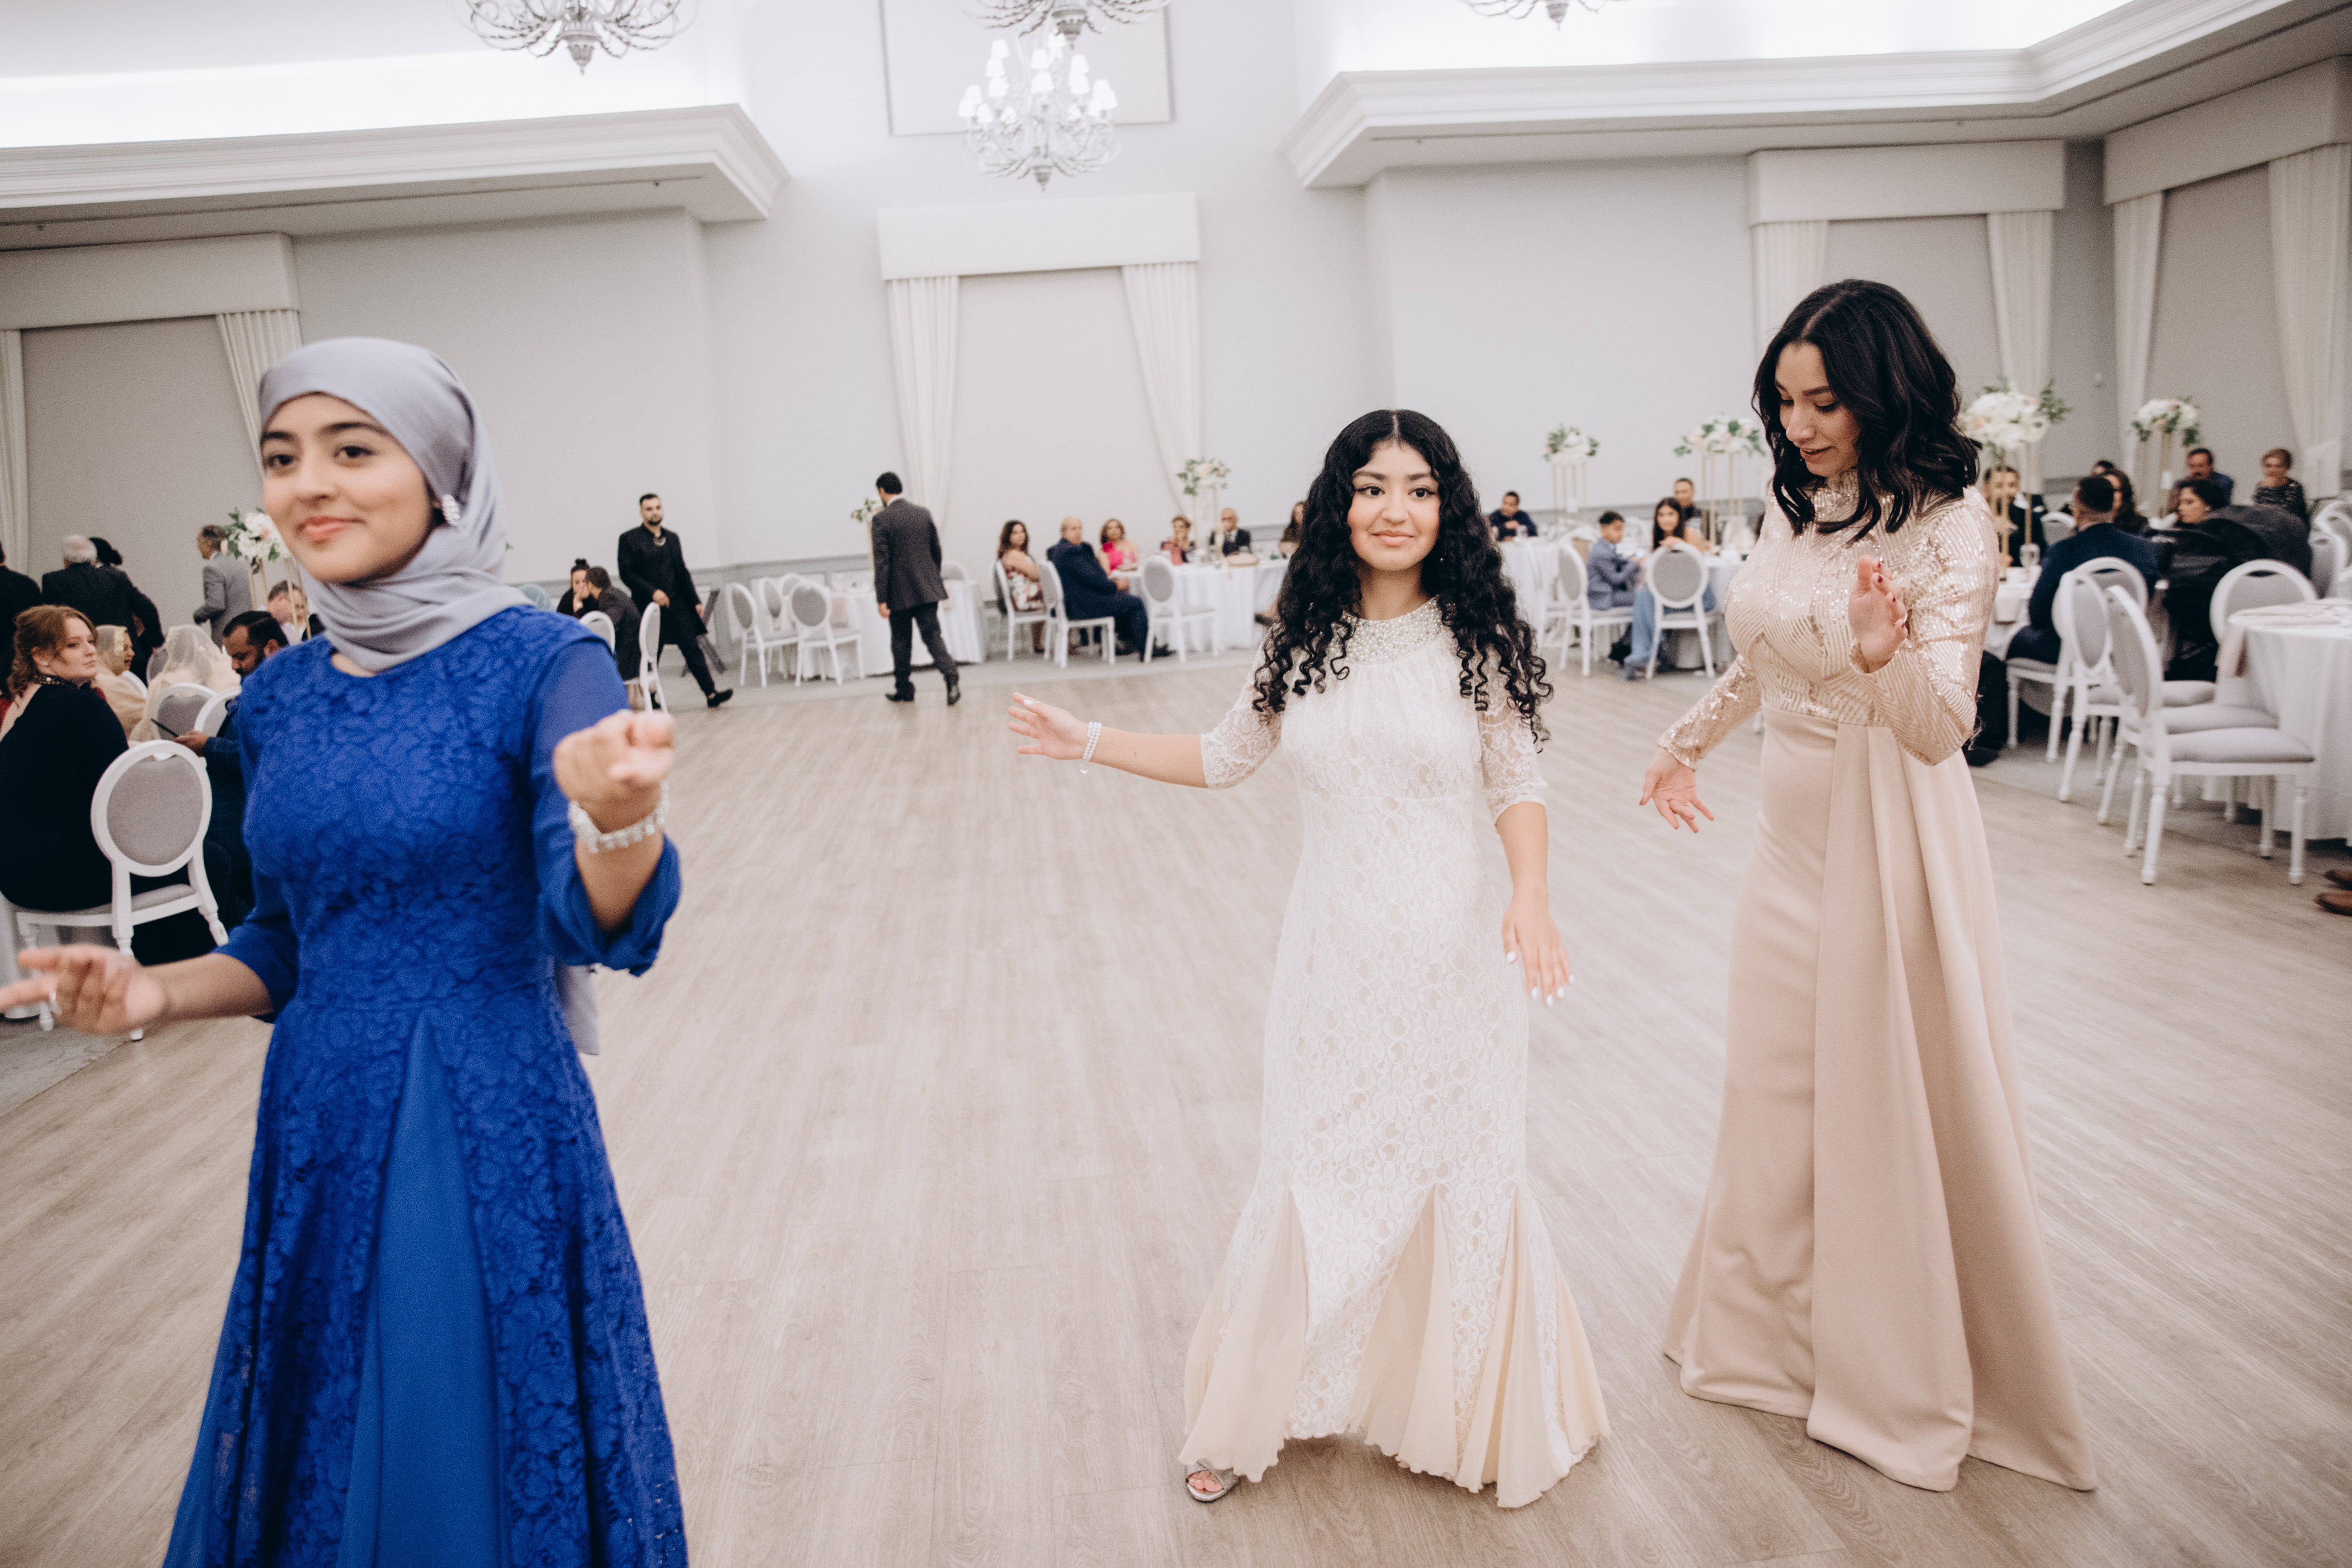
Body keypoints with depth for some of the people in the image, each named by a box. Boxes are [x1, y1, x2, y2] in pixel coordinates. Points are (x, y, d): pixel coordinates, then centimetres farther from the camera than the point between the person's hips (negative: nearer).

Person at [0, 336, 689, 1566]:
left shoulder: (542, 662, -11)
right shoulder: (278, 697, 6)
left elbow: (605, 923, -24)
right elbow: (290, 940, 16)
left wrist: (619, 815, -46)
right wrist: (157, 993, -2)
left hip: (491, 1130, -5)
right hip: (320, 1137, 6)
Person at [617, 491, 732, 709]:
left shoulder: (672, 537, 14)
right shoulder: (629, 539, -1)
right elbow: (626, 574, -8)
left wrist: (695, 601, 12)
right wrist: (652, 591, -19)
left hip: (678, 605, 4)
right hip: (649, 607, -4)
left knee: (692, 647, -4)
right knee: (651, 655, 3)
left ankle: (711, 694, -9)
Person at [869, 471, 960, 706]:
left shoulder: (882, 519, -11)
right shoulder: (923, 514, 5)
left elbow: (881, 561, -14)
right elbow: (936, 552, 12)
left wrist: (882, 599, -12)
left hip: (899, 593, -4)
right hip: (927, 589, 4)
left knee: (901, 642, 10)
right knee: (933, 635, 2)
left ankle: (904, 689, 23)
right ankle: (951, 677, -19)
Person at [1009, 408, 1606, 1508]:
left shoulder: (1476, 639, -6)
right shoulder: (1303, 643, 2)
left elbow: (1516, 785, -1)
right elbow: (1222, 758, 14)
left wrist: (1532, 895, -17)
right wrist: (1086, 743, 11)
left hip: (1452, 955, -1)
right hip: (1335, 954, 2)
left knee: (1461, 1181, 11)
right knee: (1311, 1181, 9)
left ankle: (1467, 1416, 34)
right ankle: (1245, 1415, 28)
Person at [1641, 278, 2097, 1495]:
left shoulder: (1946, 524, -18)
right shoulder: (1794, 503, 2)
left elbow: (1941, 730, -26)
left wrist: (1886, 655, -45)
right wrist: (1687, 742, 28)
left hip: (1887, 834, -7)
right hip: (1791, 824, 7)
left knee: (1891, 1099, 4)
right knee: (1772, 1085, 16)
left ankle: (1906, 1378, 24)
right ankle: (1775, 1329, 36)